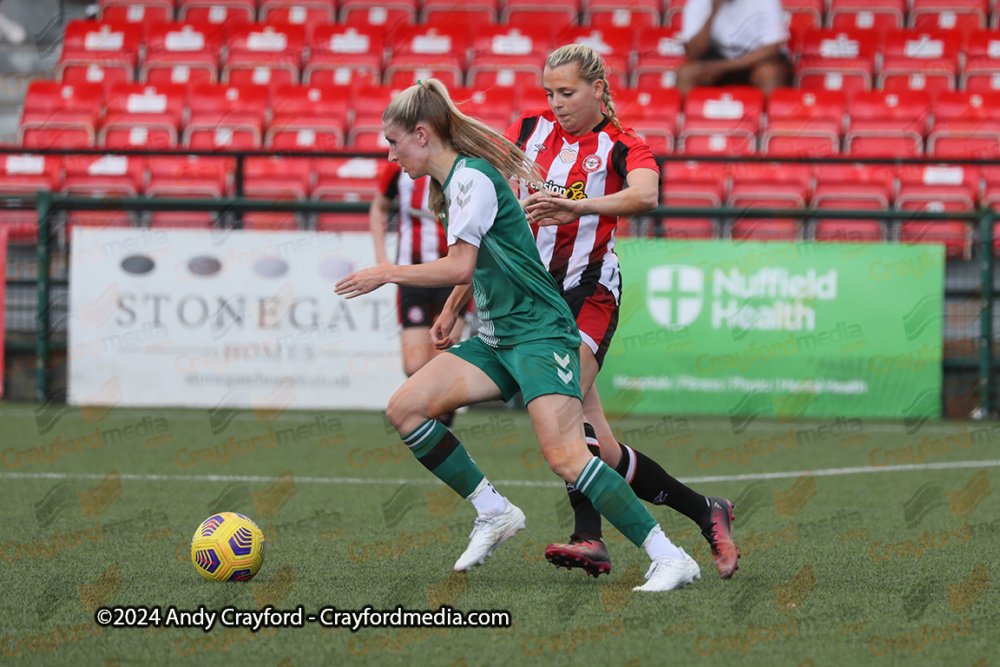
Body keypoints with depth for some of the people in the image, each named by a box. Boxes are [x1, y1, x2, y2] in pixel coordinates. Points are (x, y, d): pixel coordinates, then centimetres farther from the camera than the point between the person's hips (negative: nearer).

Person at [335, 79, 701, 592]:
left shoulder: (472, 178, -13)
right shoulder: (450, 181, 15)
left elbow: (459, 266, -20)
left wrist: (387, 274, -11)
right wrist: (450, 313, 27)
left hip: (541, 333, -10)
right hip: (496, 340, 10)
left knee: (565, 456, -23)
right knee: (404, 409, -3)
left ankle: (669, 559, -21)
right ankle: (493, 512, 6)